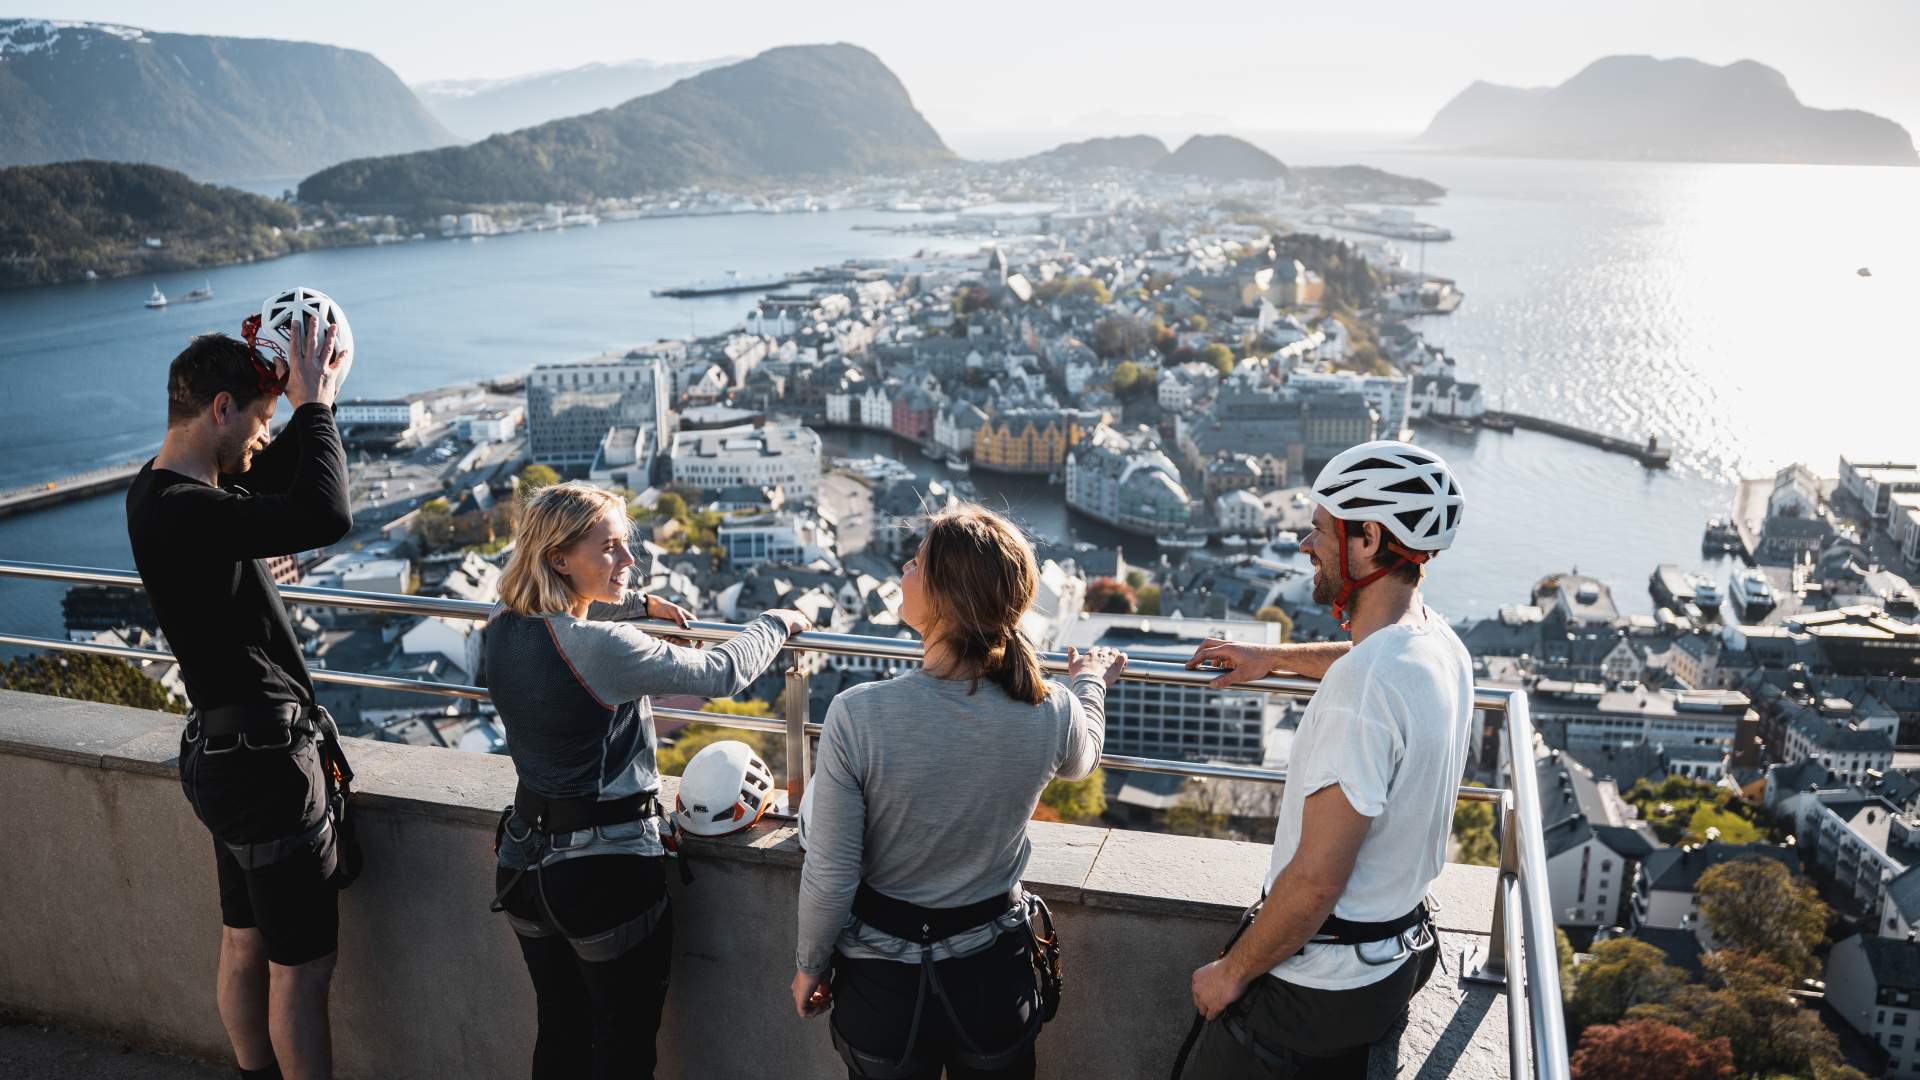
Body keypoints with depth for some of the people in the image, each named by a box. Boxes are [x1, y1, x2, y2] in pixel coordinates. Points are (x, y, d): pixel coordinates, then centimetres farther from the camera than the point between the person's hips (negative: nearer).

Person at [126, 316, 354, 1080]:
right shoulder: (181, 510, -25)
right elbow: (326, 517, -38)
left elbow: (272, 479, 20)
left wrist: (314, 395, 4)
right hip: (265, 761, -10)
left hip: (228, 752, 10)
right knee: (302, 967, 2)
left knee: (245, 945, 22)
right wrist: (313, 402, -24)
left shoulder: (165, 490, 6)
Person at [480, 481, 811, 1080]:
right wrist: (777, 622, 0)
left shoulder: (501, 628, -3)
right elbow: (720, 673, -17)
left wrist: (638, 602, 23)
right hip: (608, 872, -7)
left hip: (527, 865, 7)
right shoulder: (603, 648, -26)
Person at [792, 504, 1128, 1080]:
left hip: (881, 985, -1)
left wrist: (811, 965, 1)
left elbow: (830, 878, -18)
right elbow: (1080, 761, 8)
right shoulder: (1052, 712, -19)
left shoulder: (857, 715, -26)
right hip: (994, 975, 2)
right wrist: (1091, 684, 27)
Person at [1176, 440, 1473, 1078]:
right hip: (1398, 960, 9)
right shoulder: (1441, 644, 0)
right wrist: (1273, 658, 37)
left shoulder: (1362, 688, -30)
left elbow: (1317, 880, -28)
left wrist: (1233, 971, -14)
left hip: (1316, 988, -9)